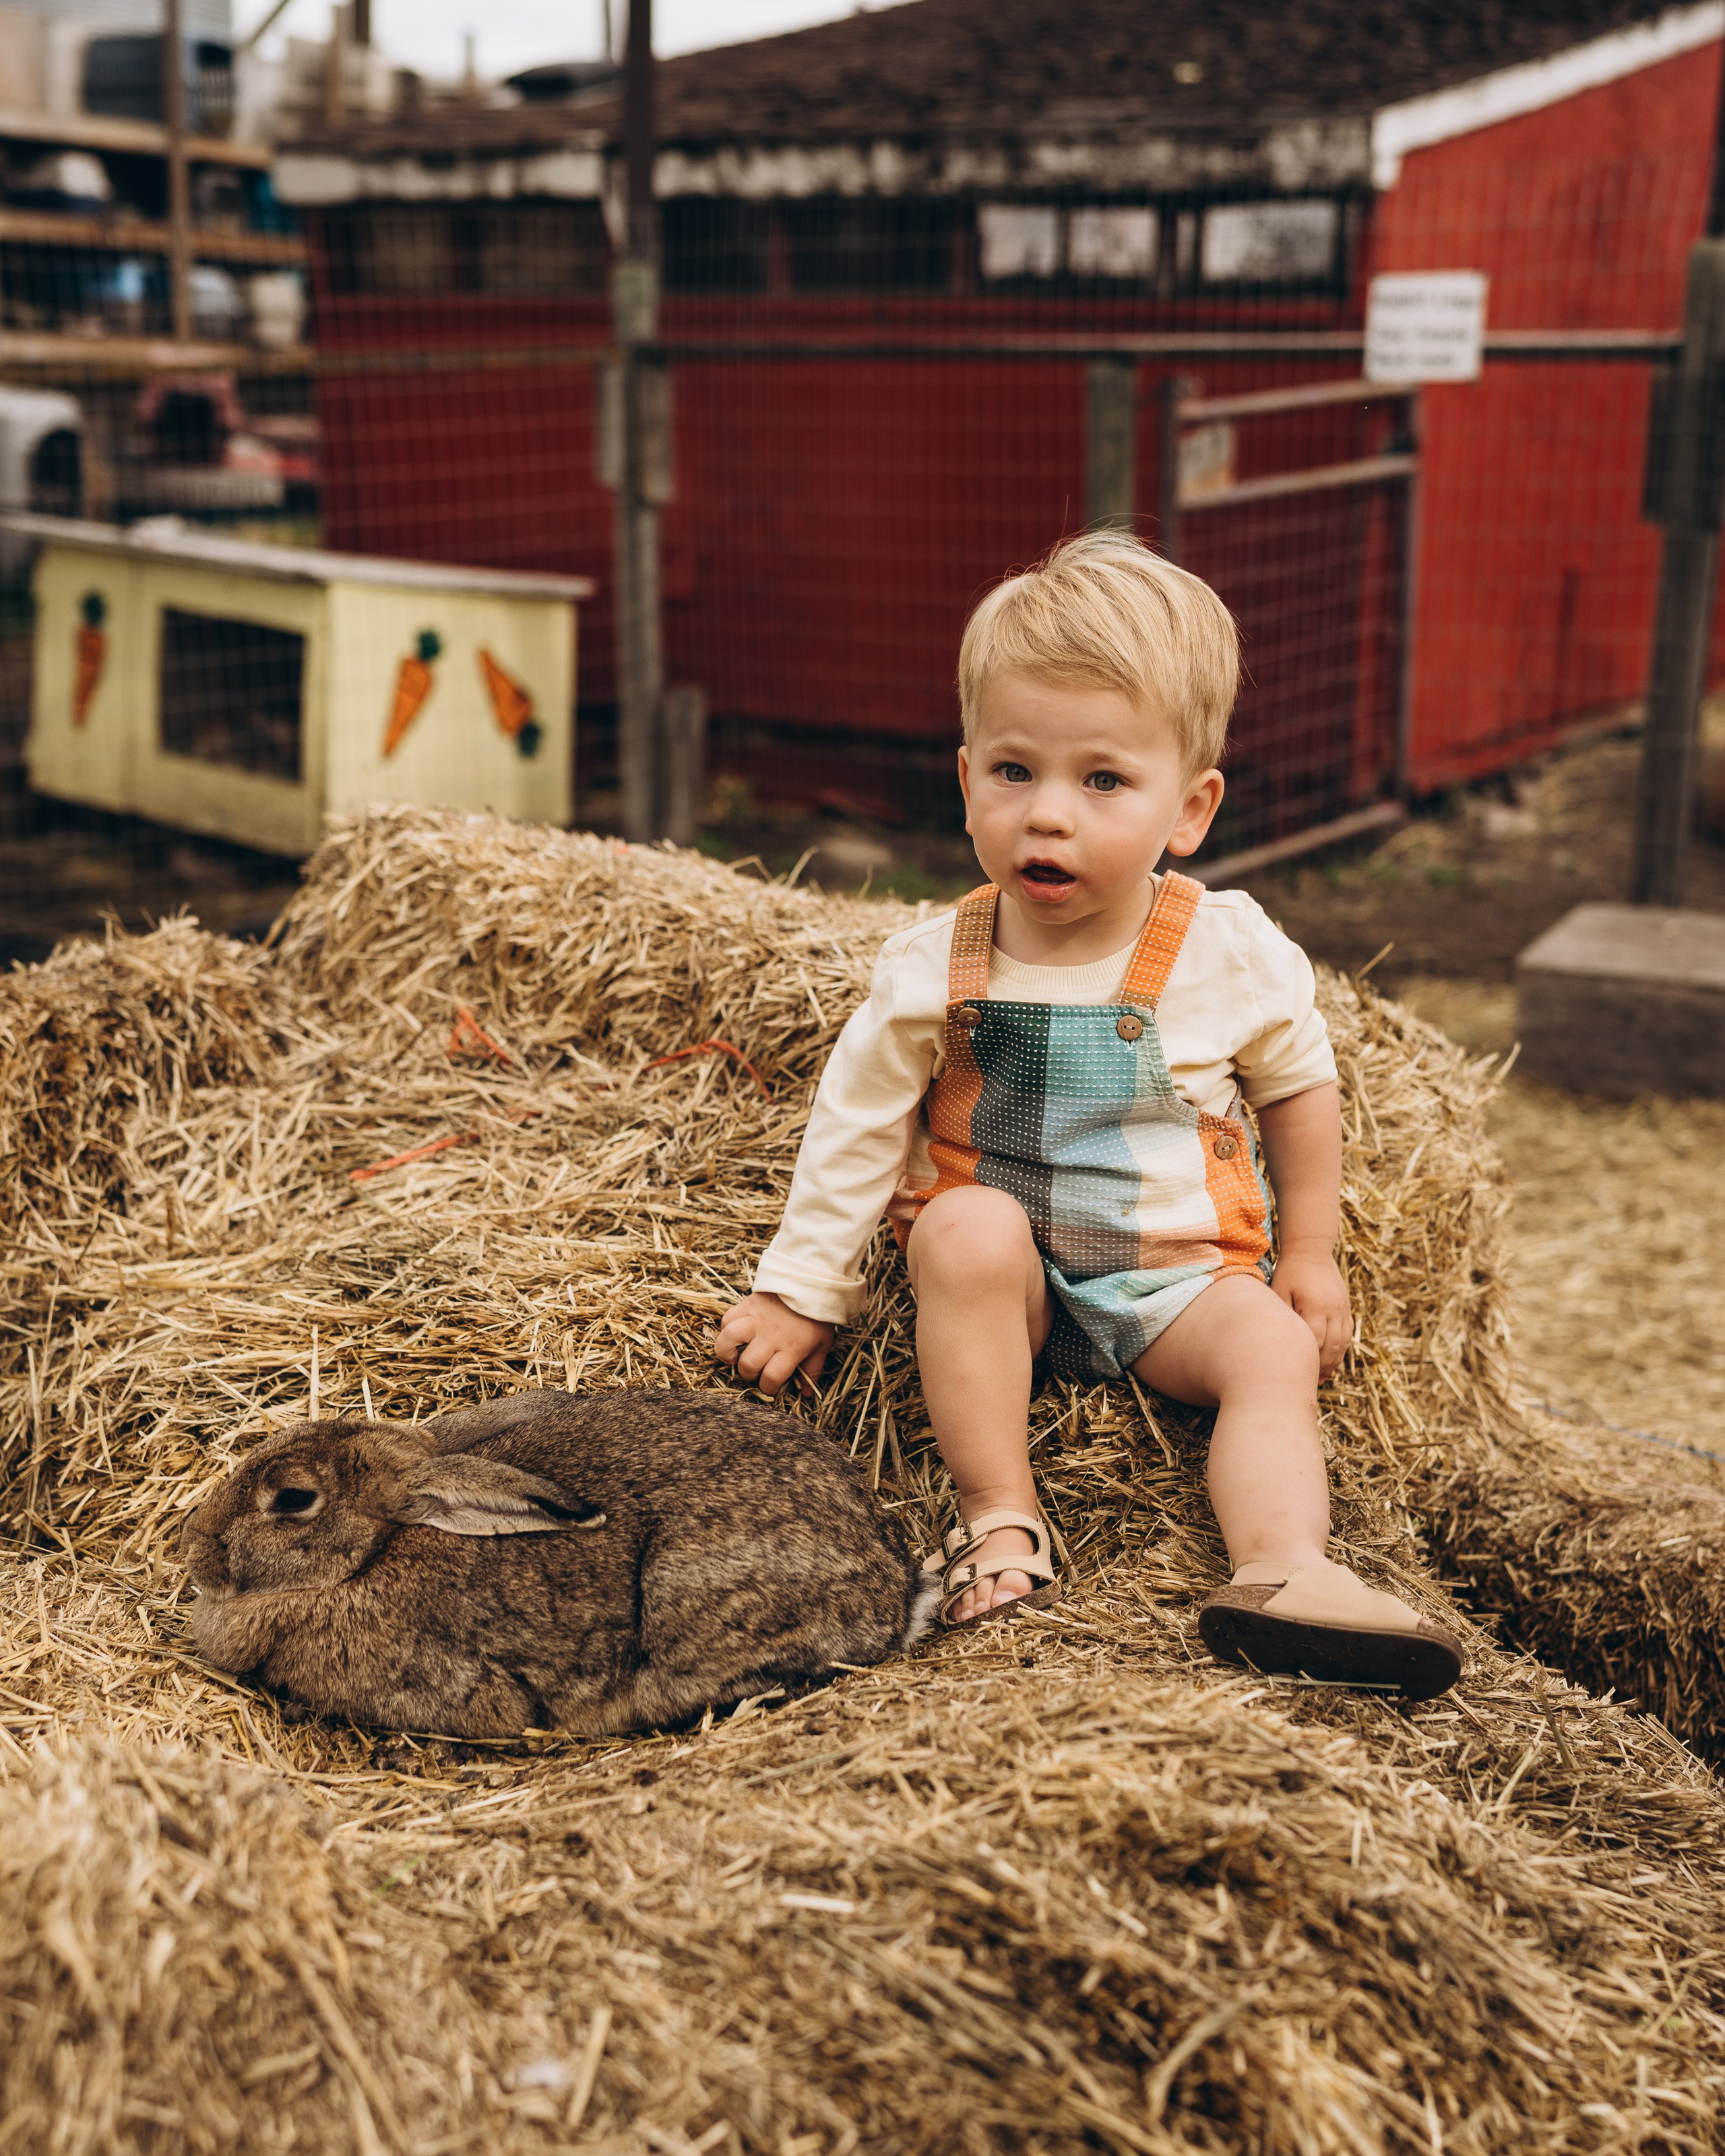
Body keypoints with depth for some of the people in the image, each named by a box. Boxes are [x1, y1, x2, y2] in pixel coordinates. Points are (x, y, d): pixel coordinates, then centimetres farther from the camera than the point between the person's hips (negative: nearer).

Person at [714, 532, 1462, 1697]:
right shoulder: (934, 968, -10)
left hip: (1181, 1272, 1)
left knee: (1274, 1349, -25)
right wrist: (802, 1291, 0)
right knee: (966, 1230, -31)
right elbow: (858, 1123, -1)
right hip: (1008, 1278, 0)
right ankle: (1001, 1518, -26)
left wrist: (1308, 1253, 10)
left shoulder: (1234, 954, -9)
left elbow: (1300, 1089, 8)